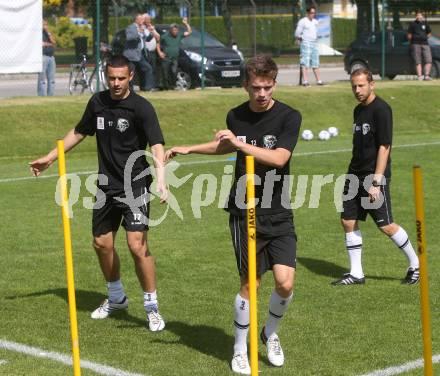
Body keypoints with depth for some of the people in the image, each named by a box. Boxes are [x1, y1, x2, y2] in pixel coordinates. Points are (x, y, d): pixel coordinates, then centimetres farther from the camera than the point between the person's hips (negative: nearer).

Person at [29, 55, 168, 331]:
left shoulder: (141, 107, -14)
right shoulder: (98, 102, 4)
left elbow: (157, 146, -25)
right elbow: (79, 132, 21)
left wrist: (161, 180, -41)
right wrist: (50, 158, 22)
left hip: (135, 186, -6)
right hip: (107, 186, 6)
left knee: (137, 245, -16)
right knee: (102, 243, 13)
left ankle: (152, 307, -3)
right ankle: (117, 298, 35)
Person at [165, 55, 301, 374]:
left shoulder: (289, 117, -7)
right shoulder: (235, 117, 3)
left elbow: (279, 158, -22)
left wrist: (240, 144, -24)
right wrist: (189, 149, 30)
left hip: (279, 214, -1)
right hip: (245, 213, 1)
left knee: (285, 283, -9)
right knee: (250, 284, -2)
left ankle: (271, 333, 21)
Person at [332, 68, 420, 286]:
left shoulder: (381, 109, -14)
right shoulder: (358, 110, 12)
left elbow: (384, 147, -18)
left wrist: (376, 182, -21)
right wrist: (354, 174, 19)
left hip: (374, 177, -8)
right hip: (355, 175, 8)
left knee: (385, 226, -5)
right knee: (348, 221, 4)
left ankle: (415, 264, 15)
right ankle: (356, 274, 12)